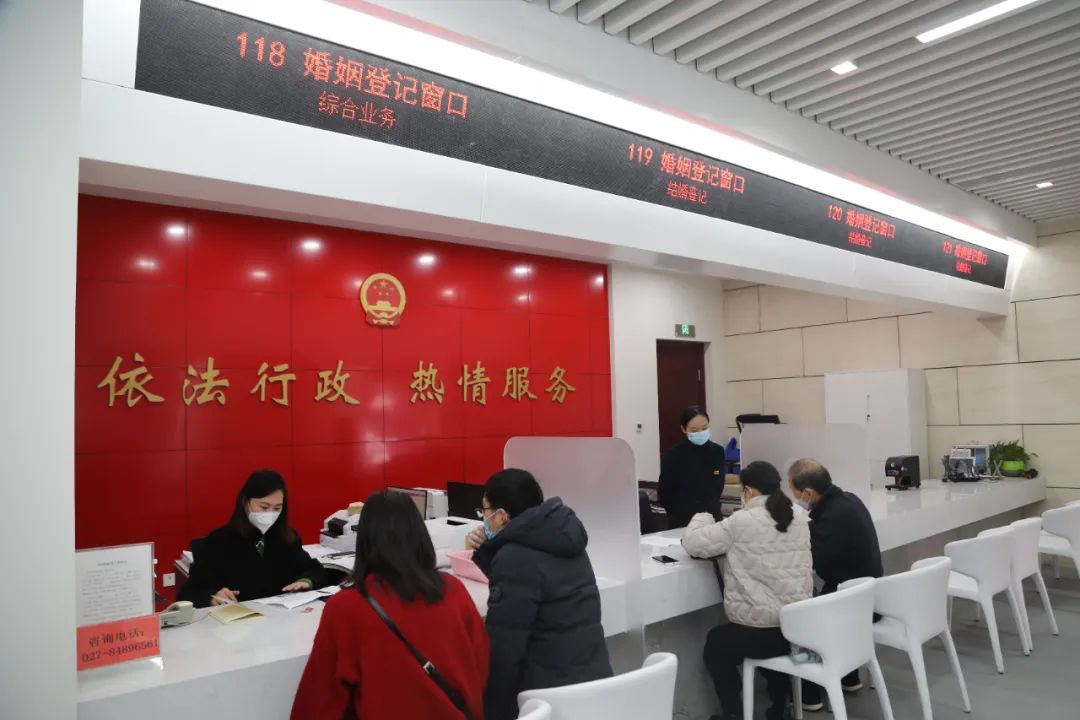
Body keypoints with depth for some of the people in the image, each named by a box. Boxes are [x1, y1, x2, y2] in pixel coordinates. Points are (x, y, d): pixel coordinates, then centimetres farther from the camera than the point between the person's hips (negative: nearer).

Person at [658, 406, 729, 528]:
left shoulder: (717, 451, 0)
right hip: (683, 521, -4)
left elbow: (718, 487, 11)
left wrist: (709, 512, 5)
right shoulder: (673, 455, -13)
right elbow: (665, 493, -7)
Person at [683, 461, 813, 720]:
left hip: (761, 631, -6)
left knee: (715, 644, 25)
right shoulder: (800, 516, 1)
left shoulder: (741, 522, -16)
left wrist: (703, 517, 11)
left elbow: (692, 542, -8)